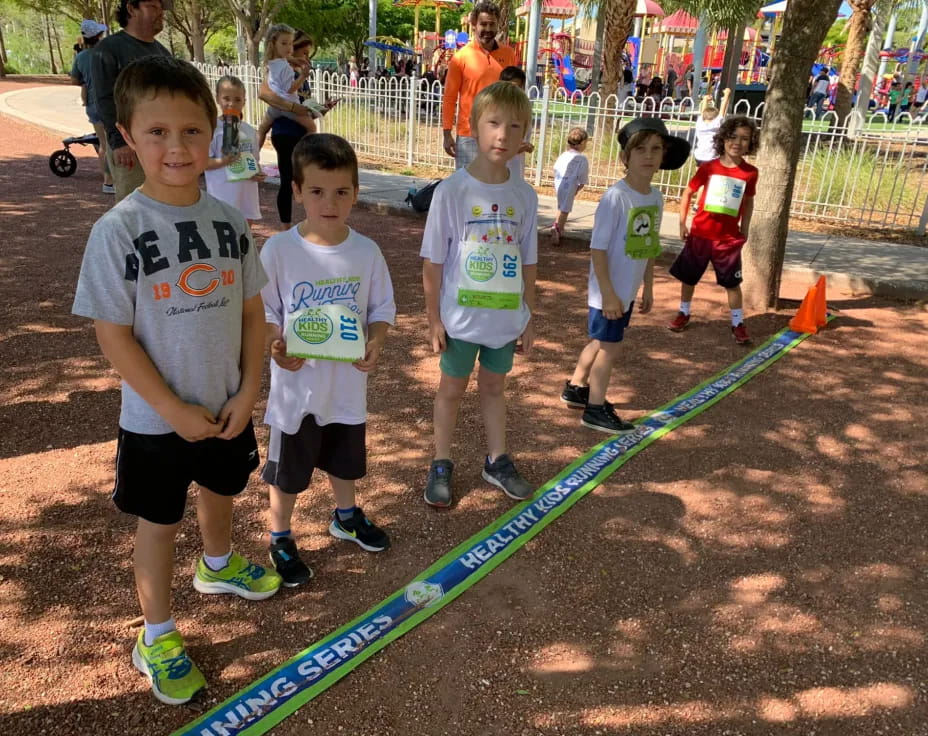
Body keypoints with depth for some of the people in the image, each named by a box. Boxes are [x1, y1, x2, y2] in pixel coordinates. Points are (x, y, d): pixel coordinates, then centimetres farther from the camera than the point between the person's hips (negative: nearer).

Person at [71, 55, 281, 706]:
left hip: (227, 408, 4)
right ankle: (157, 638, 34)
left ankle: (219, 565, 58)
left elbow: (251, 310, 0)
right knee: (160, 523, 13)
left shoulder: (228, 221, -5)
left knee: (220, 491, 27)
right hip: (157, 420, -4)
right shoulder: (118, 231, -19)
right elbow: (113, 335, -17)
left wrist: (248, 391, -6)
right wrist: (176, 412, -17)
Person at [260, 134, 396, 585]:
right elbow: (263, 310, -7)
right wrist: (275, 345, -25)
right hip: (296, 383, -3)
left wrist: (375, 344, -17)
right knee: (288, 469, 12)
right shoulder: (278, 250, -14)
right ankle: (280, 538, 35)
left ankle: (346, 516, 51)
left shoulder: (366, 252, -6)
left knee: (344, 459, 24)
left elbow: (382, 307, 1)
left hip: (347, 382, 3)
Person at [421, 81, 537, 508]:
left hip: (505, 317, 3)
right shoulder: (452, 191, -14)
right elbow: (433, 261, -9)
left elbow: (528, 263, 4)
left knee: (494, 386, 19)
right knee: (452, 389, 13)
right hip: (460, 317, -3)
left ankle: (497, 461, 36)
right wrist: (433, 319, -8)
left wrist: (529, 318, 7)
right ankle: (441, 466, 29)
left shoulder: (525, 196, -3)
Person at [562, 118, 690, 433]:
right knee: (609, 347, 3)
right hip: (608, 291, -8)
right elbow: (598, 248, -20)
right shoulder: (616, 197, -20)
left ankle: (576, 388, 40)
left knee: (601, 341, 21)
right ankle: (595, 410, 18)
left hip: (628, 291, 8)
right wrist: (608, 294, -20)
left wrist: (648, 287, 15)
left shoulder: (656, 197, 3)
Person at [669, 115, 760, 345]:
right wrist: (682, 223, -1)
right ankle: (683, 313, 33)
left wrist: (744, 231, 10)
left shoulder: (750, 173, -4)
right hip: (700, 234, 1)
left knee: (732, 282, 5)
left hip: (729, 238, 0)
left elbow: (748, 202, 11)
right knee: (687, 276, 13)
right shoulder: (709, 167, -6)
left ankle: (738, 323, 17)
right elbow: (688, 193, 4)